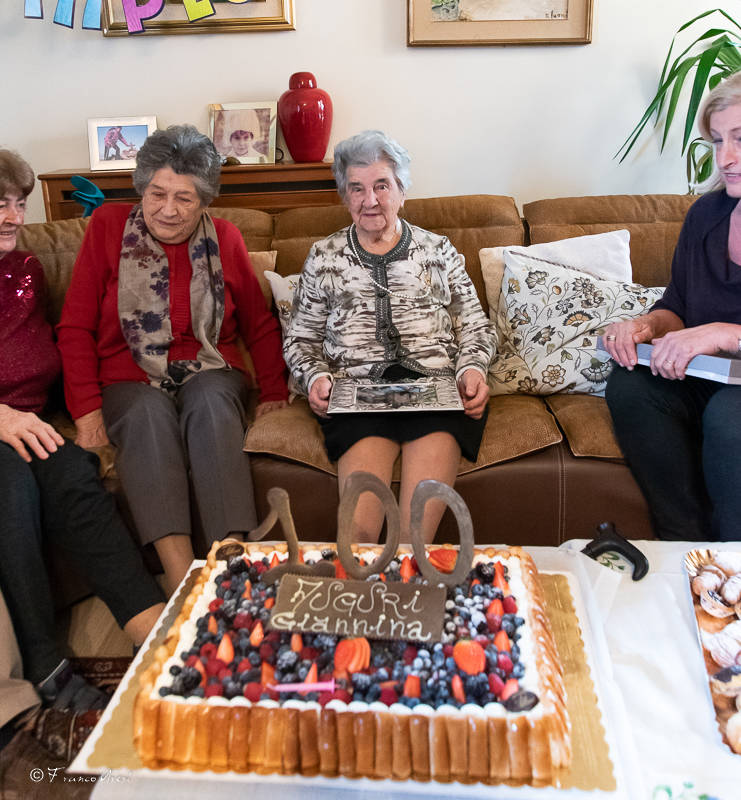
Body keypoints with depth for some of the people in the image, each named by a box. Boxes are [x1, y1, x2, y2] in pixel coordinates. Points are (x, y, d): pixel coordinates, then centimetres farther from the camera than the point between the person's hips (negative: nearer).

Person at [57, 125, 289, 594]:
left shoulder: (225, 239, 8)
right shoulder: (108, 227, 4)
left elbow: (260, 326, 14)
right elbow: (76, 328, 1)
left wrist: (275, 390, 2)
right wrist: (87, 409, -9)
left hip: (211, 375, 1)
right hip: (130, 383, 0)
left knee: (211, 403, -34)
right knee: (149, 413, -34)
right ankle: (180, 574, -42)